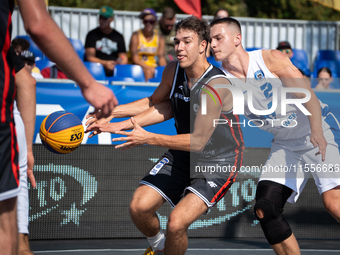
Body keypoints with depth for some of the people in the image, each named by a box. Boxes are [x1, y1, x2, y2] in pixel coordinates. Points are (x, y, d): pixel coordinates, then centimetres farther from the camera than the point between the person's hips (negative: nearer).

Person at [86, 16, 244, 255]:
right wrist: (112, 112, 6)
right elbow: (156, 103, 15)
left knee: (177, 222, -24)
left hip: (218, 163, -7)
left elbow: (198, 141, -27)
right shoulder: (173, 70, -5)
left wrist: (147, 138, -30)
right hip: (183, 156, 7)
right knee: (139, 207, -7)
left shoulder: (216, 86, -27)